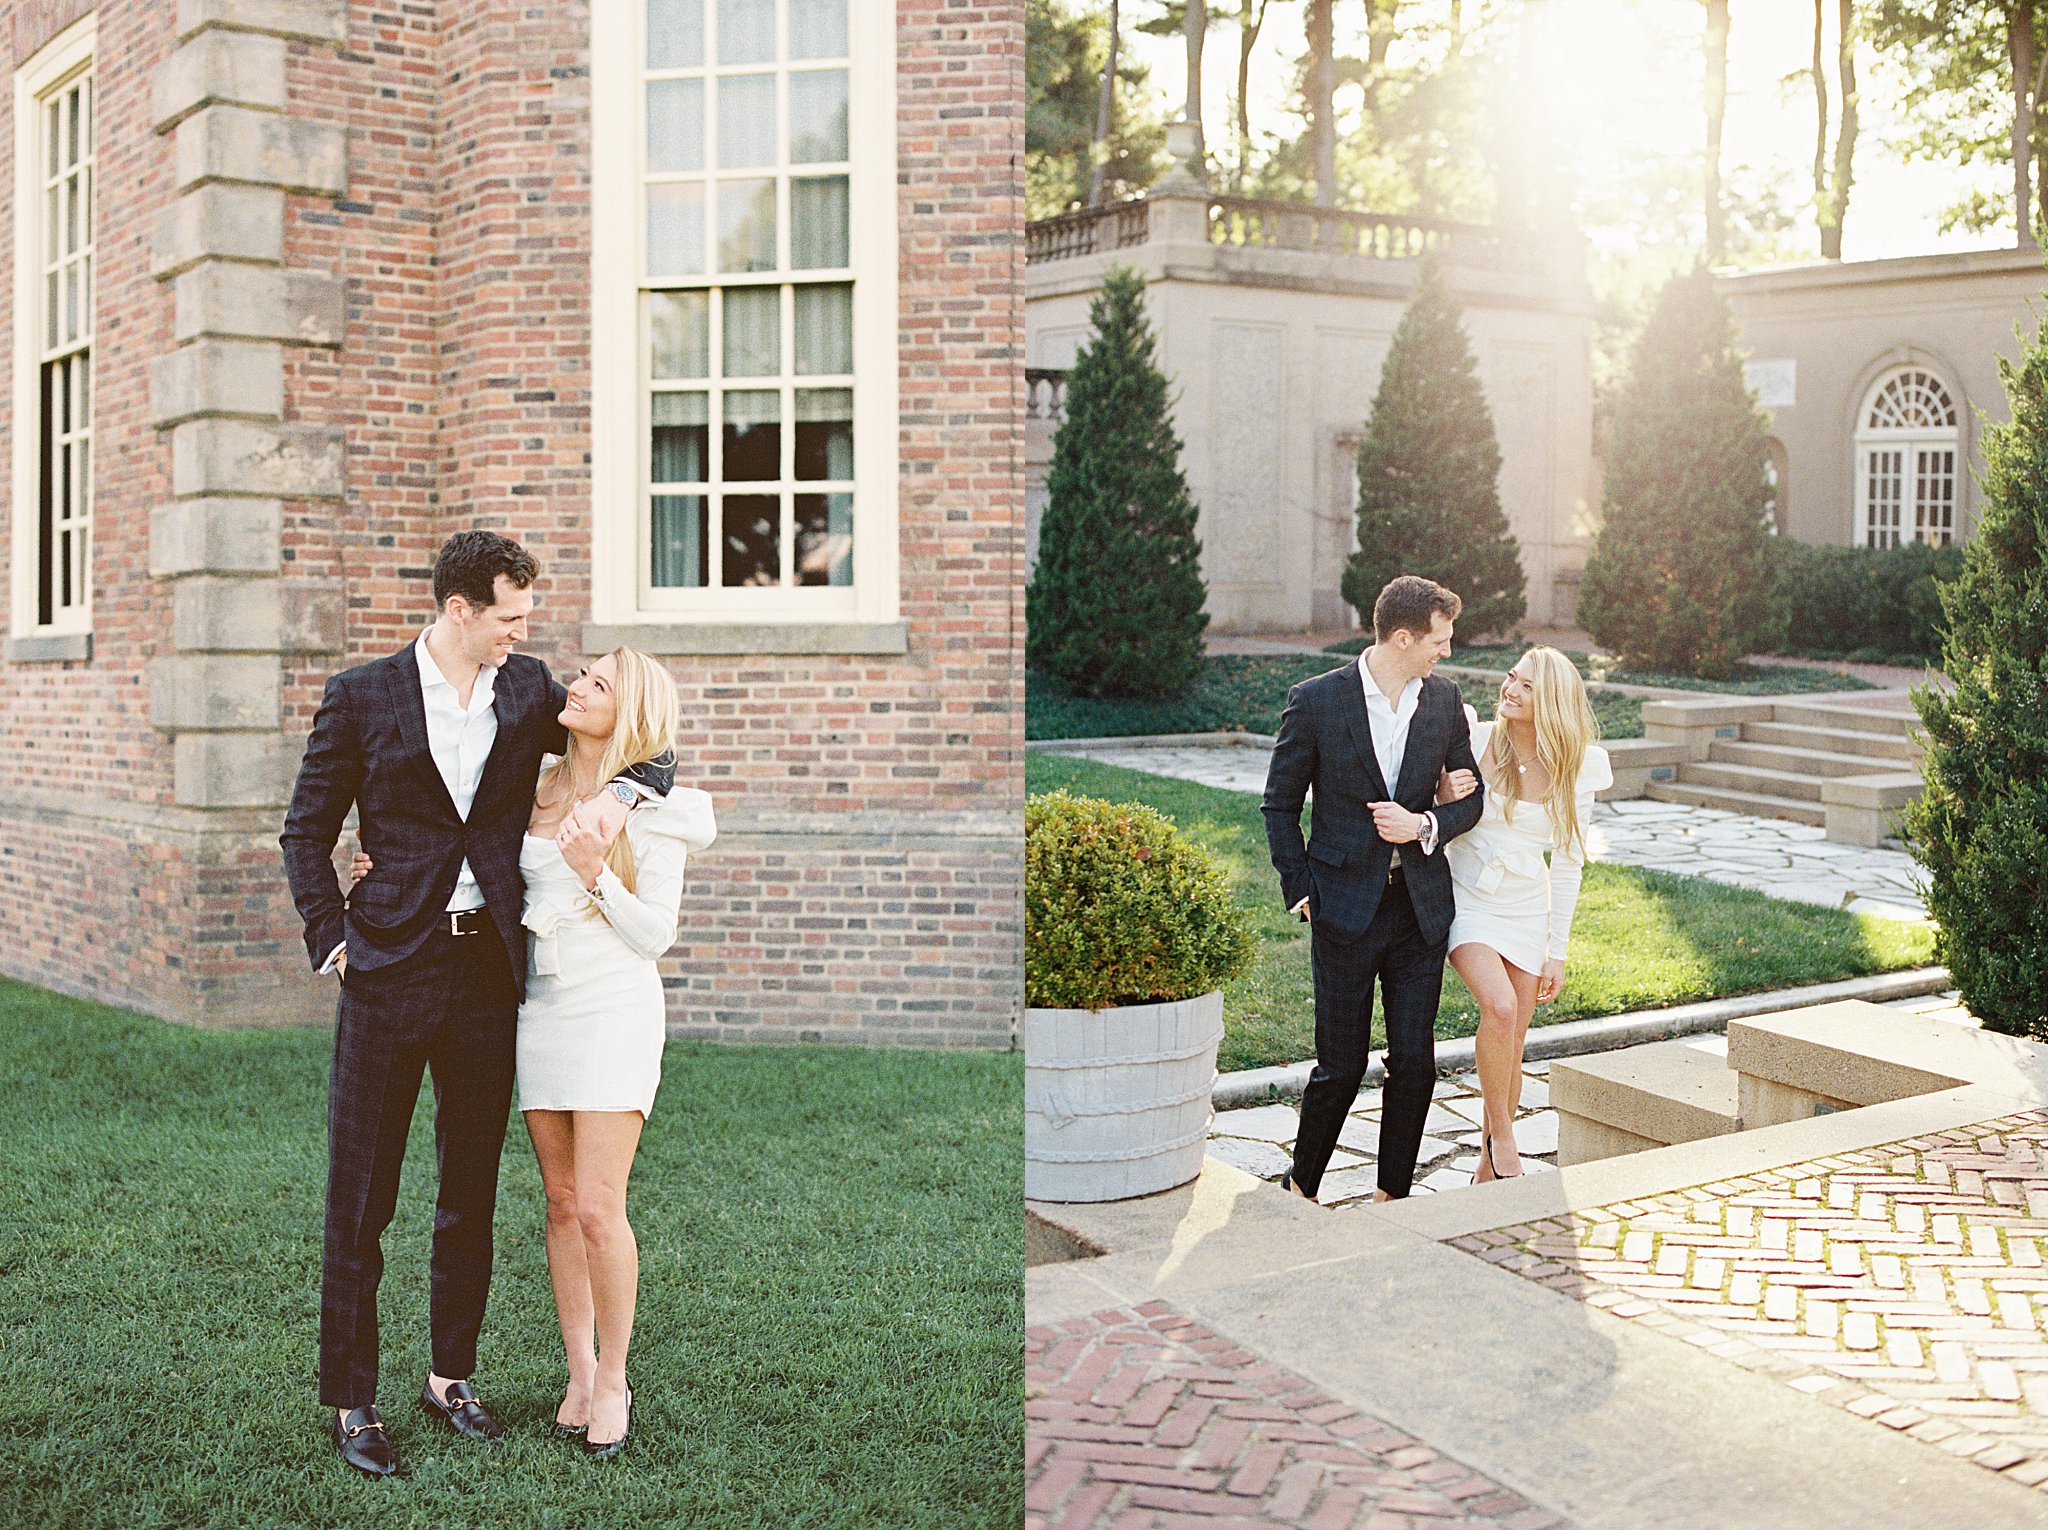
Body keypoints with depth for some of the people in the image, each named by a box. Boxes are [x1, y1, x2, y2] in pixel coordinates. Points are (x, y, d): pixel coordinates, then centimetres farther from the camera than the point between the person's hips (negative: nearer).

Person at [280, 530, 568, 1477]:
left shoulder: (530, 691, 6)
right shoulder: (361, 697, -1)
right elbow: (306, 831, 6)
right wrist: (330, 939, -4)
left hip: (489, 971, 3)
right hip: (391, 969, -3)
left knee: (471, 1195, 12)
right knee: (359, 1201, 3)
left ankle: (450, 1378, 27)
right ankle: (351, 1402, 15)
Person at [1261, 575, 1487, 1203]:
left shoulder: (1444, 700, 5)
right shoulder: (1316, 700, -6)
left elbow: (1471, 795, 12)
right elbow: (1280, 804, 2)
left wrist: (1425, 825, -8)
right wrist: (1302, 892, -4)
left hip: (1421, 907, 4)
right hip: (1346, 909, -3)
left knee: (1415, 1062, 4)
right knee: (1342, 1064, 1)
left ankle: (1391, 1197, 19)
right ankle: (1300, 1187, 23)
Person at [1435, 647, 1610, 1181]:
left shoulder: (1574, 772, -7)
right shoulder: (1472, 739, -12)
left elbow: (1568, 863, 2)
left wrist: (1557, 952, 2)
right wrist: (1446, 797, -23)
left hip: (1528, 909, 2)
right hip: (1467, 899, -2)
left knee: (1512, 1045, 5)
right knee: (1500, 1005, -26)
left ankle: (1488, 1169, 22)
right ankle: (1501, 1133, -5)